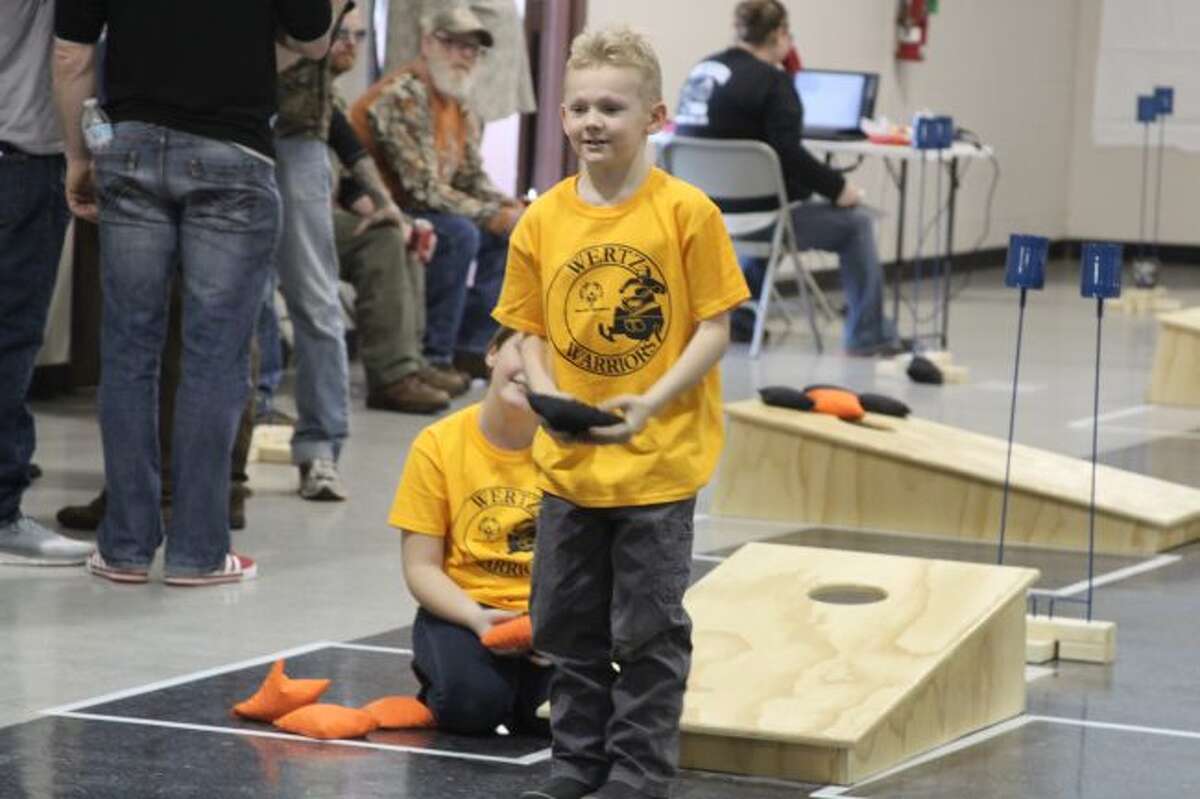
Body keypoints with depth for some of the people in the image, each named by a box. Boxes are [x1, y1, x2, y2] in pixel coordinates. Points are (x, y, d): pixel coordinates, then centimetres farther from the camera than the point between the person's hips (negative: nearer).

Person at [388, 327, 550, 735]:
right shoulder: (438, 445, -6)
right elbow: (421, 567, -5)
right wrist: (477, 618, -23)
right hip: (462, 607, -1)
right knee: (470, 706, -30)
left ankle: (512, 679, 8)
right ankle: (438, 674, 8)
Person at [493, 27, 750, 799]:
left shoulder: (686, 213, -11)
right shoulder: (543, 220, 0)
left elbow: (715, 329, -10)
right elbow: (533, 332, 7)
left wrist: (651, 404, -20)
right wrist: (546, 396, -12)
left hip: (659, 460, -4)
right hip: (567, 462, 4)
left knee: (647, 628, 5)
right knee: (569, 624, 14)